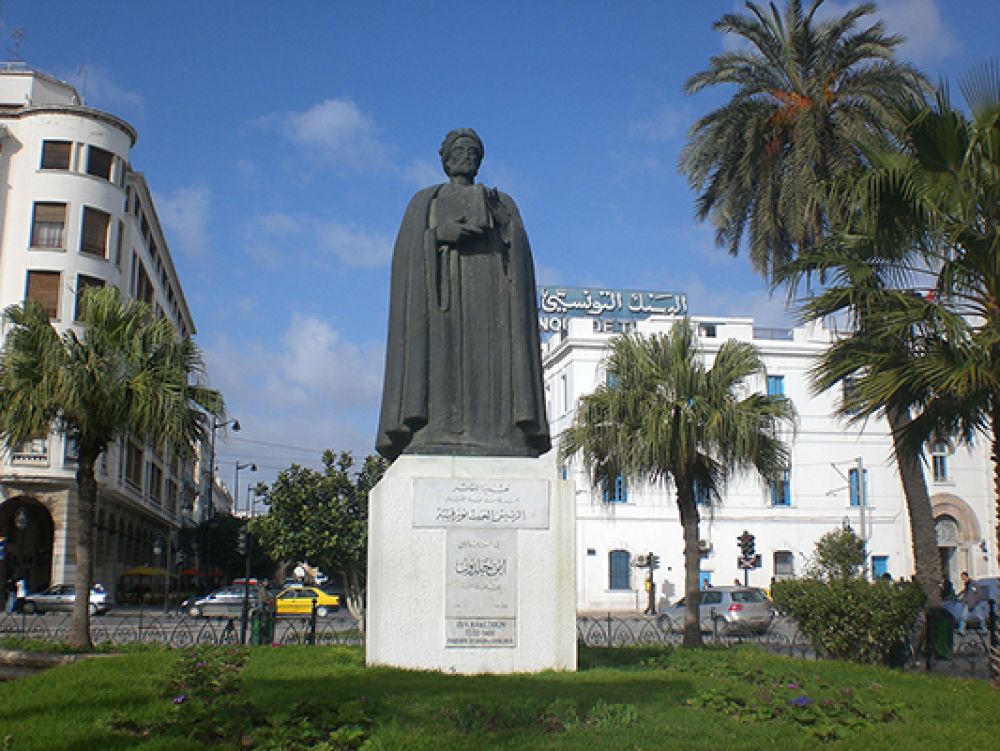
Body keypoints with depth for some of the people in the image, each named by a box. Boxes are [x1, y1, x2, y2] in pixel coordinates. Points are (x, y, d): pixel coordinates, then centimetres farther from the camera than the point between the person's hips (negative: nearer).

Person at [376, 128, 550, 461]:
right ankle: (435, 434, -25)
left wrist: (502, 218, -9)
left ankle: (499, 433, -22)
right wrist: (441, 232, -12)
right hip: (444, 281, -1)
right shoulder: (425, 200, 22)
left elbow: (518, 245, 9)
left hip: (491, 280, 1)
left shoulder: (503, 202, 25)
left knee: (493, 355, -14)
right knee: (440, 355, -18)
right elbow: (409, 246, 6)